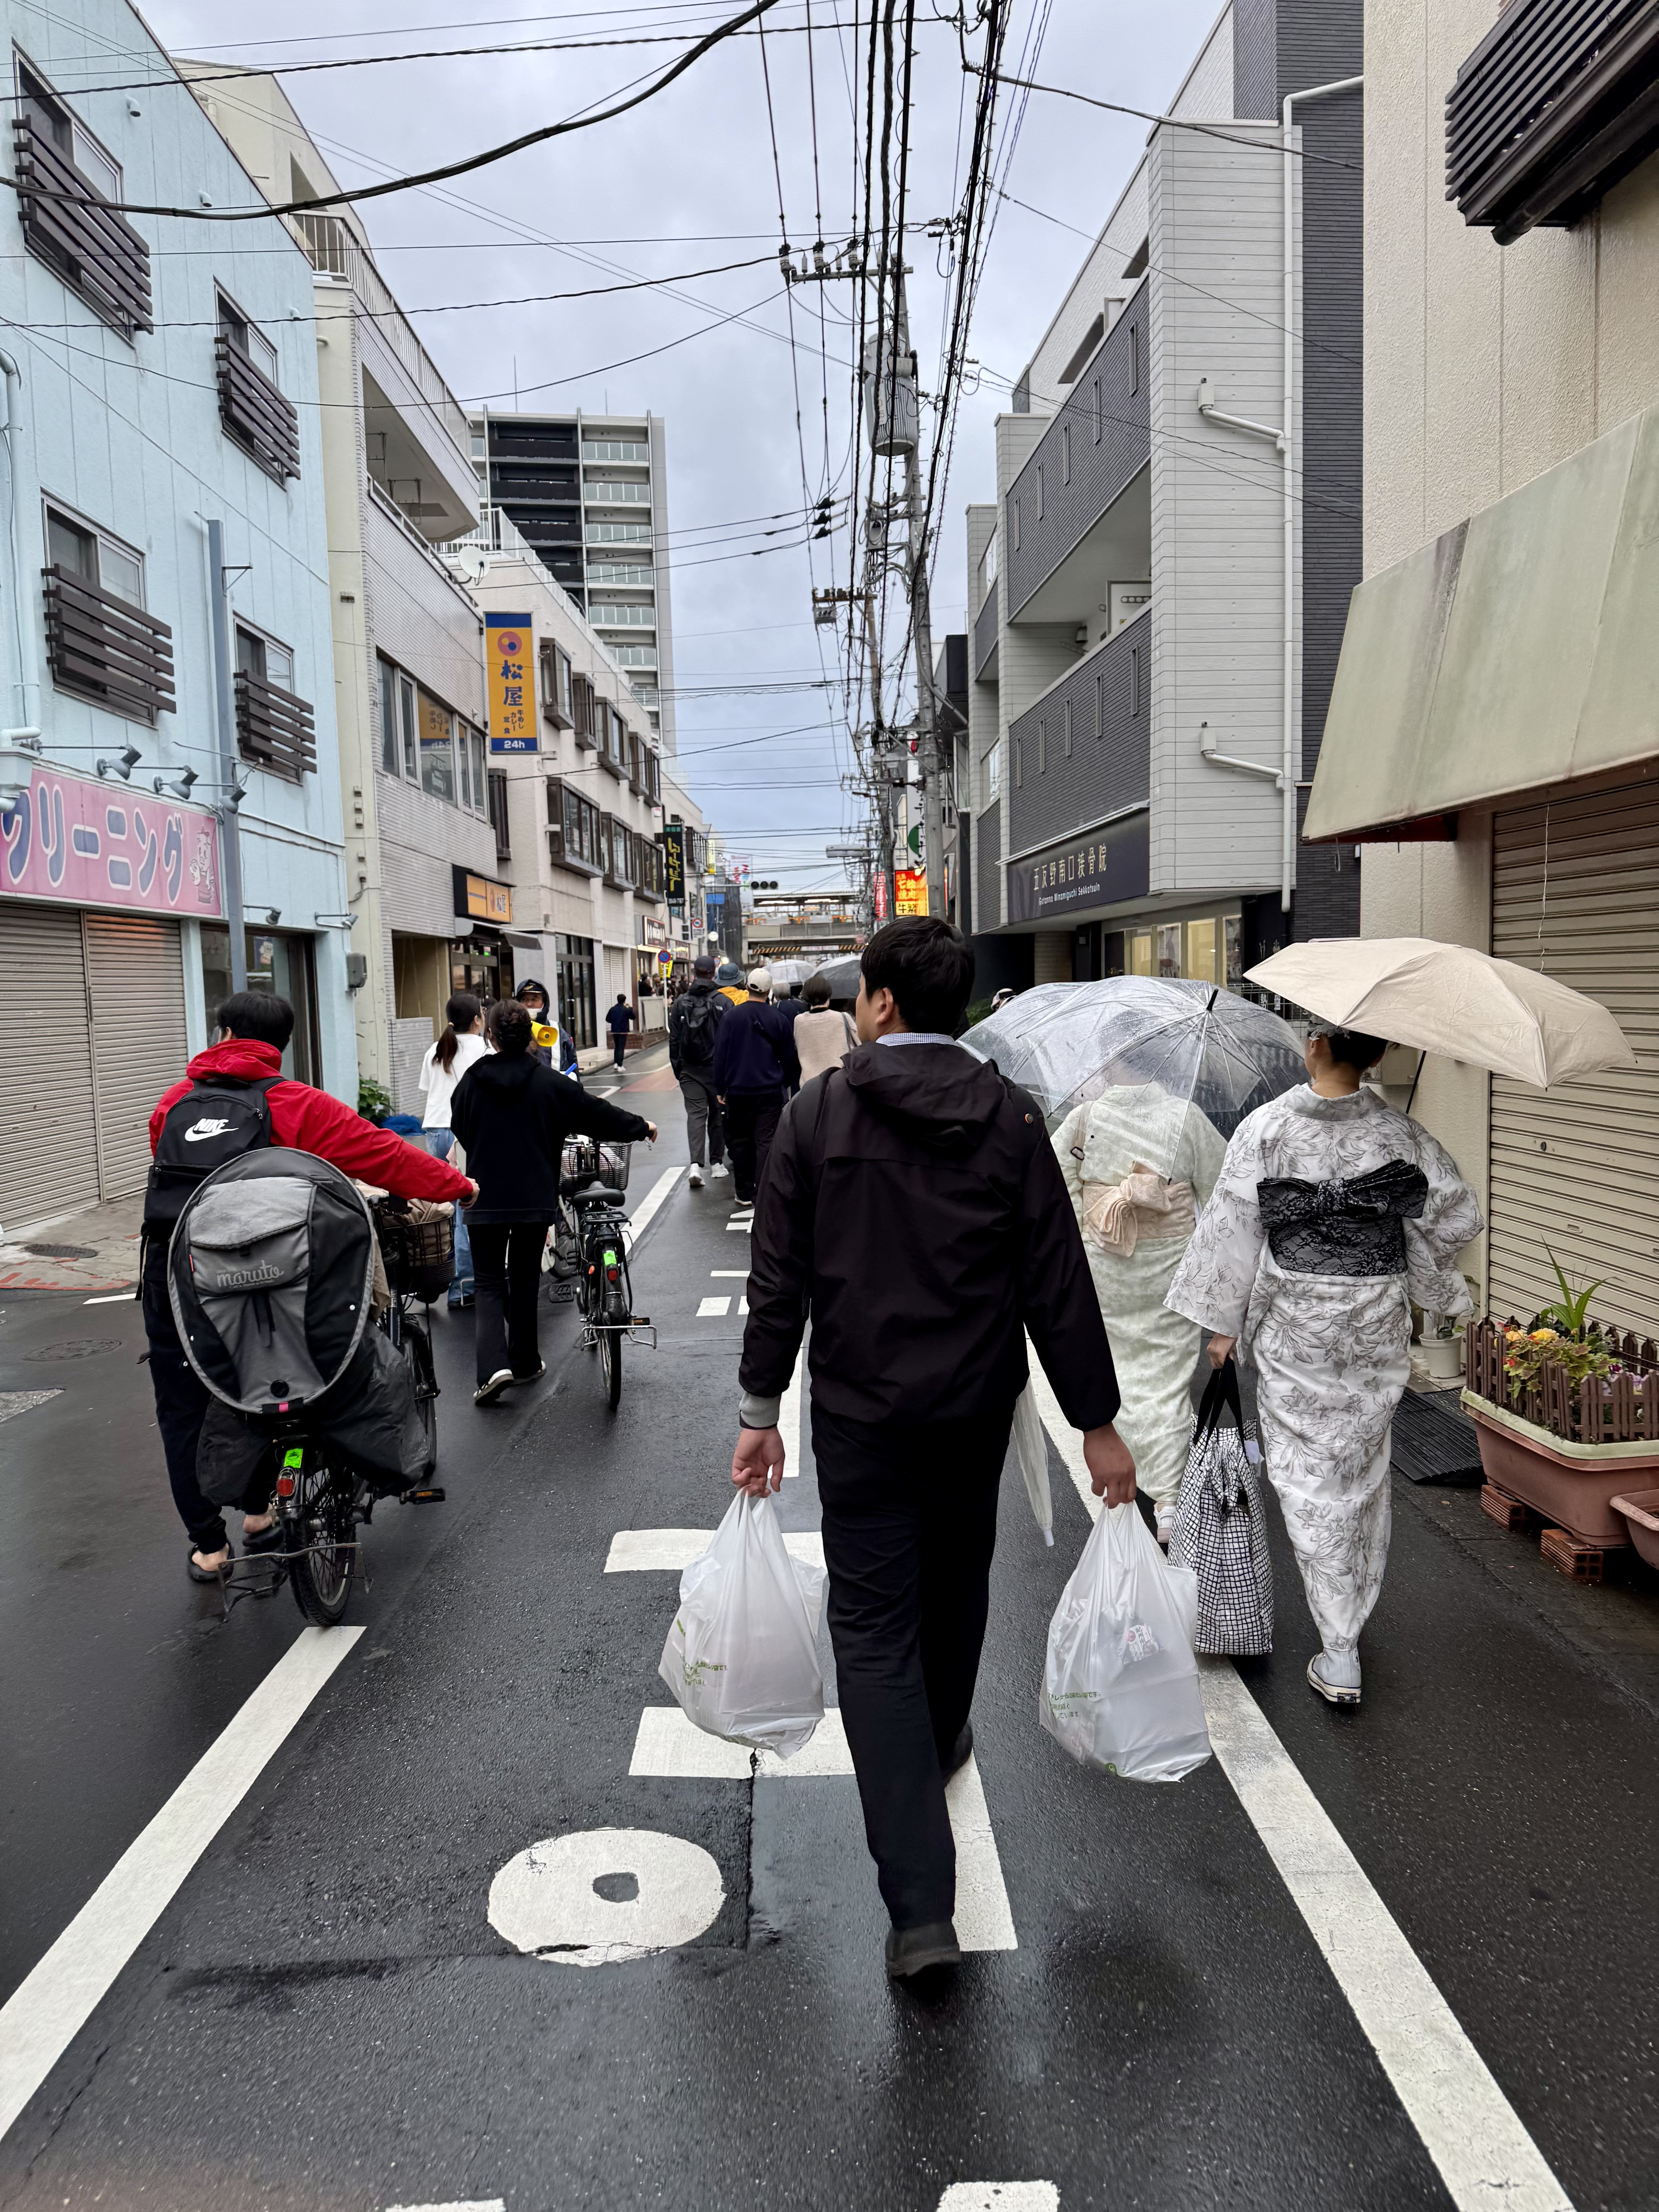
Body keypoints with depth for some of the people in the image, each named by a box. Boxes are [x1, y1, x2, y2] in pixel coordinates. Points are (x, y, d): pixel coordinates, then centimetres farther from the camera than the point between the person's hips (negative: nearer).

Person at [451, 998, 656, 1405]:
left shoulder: (473, 1081, -5)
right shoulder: (550, 1083, -7)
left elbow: (459, 1128, 11)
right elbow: (598, 1114, 2)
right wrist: (641, 1127, 19)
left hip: (485, 1201, 0)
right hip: (535, 1200, 1)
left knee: (489, 1284, 6)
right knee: (525, 1280, 17)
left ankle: (494, 1366, -13)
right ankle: (524, 1362, 25)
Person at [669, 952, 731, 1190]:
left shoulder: (680, 1003, 2)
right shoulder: (723, 1002, -6)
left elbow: (674, 1040, 5)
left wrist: (677, 1068, 14)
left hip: (689, 1070, 1)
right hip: (717, 1069, -1)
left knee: (695, 1114, -1)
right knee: (717, 1114, 12)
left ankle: (696, 1164, -17)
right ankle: (717, 1162, 20)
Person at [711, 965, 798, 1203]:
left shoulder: (732, 1016, -5)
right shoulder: (779, 1019, -3)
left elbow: (720, 1054, -2)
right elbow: (789, 1057, 7)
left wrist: (721, 1088, 6)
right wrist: (786, 1083, 22)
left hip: (738, 1090, 1)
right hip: (770, 1091, 0)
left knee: (740, 1141, 12)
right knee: (766, 1142, 0)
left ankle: (744, 1193, 18)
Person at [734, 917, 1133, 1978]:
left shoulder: (818, 1113, -8)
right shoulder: (1011, 1117, -5)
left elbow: (779, 1280, -7)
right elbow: (1058, 1283, -7)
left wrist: (762, 1411, 1)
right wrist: (1097, 1421, 0)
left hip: (860, 1413, -2)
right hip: (977, 1410, 2)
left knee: (875, 1630, 3)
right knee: (955, 1588, 26)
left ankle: (922, 1910, -1)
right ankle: (940, 1745, 52)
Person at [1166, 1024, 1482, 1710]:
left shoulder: (1266, 1128, -12)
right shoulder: (1399, 1132, -5)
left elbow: (1234, 1227, -10)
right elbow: (1457, 1215, -3)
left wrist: (1223, 1322, -1)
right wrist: (1423, 1284, 16)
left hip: (1294, 1326, -3)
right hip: (1377, 1326, 3)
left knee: (1308, 1476, 4)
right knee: (1365, 1470, 19)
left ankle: (1340, 1654, 4)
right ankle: (1356, 1615, 36)